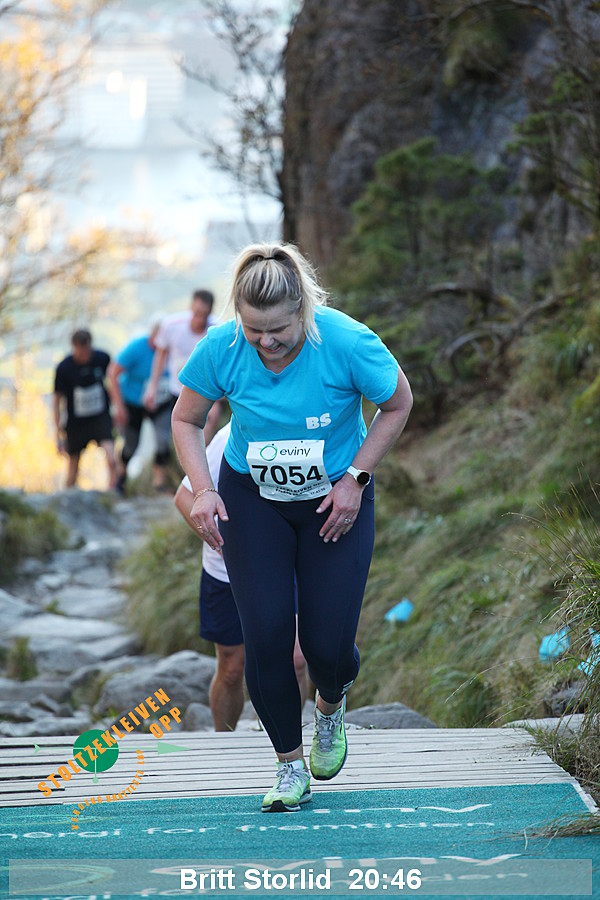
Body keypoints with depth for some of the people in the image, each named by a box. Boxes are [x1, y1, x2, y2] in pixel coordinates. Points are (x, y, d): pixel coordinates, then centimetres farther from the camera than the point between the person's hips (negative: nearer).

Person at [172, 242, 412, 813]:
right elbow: (186, 421, -1)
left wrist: (355, 477, -13)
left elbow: (397, 406, -6)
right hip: (253, 500, 1)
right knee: (267, 636, -9)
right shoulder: (221, 348, -19)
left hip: (334, 502, -1)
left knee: (328, 644, -7)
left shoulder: (347, 342, -25)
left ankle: (331, 706, 32)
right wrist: (203, 491, -15)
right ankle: (290, 766, 10)